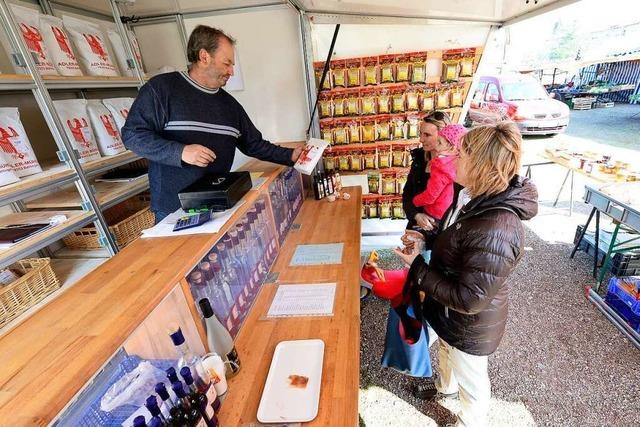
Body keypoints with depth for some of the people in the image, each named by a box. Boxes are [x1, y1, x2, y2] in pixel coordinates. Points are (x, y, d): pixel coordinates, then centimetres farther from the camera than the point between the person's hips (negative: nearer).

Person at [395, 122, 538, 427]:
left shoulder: (495, 233, -39)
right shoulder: (475, 197, -10)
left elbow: (469, 299, -32)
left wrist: (417, 267, -26)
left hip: (470, 326, -8)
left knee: (471, 379, 23)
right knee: (446, 351, 35)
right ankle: (445, 387, 67)